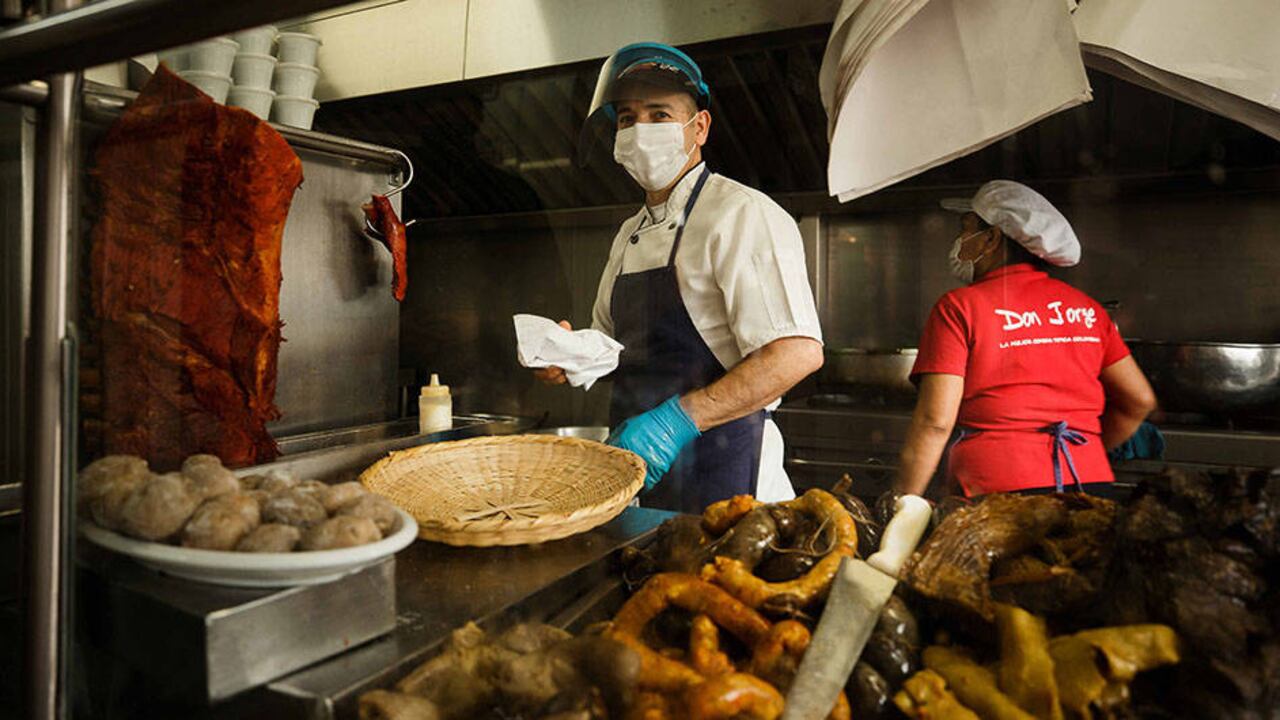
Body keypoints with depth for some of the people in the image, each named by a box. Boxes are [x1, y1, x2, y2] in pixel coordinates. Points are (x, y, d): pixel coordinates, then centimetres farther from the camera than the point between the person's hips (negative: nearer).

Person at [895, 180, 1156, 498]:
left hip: (999, 492, -5)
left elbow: (935, 422, -11)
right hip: (1090, 484, 5)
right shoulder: (1084, 307, 10)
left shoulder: (960, 308, -5)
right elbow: (1140, 400, 12)